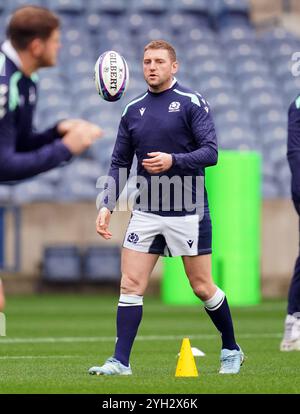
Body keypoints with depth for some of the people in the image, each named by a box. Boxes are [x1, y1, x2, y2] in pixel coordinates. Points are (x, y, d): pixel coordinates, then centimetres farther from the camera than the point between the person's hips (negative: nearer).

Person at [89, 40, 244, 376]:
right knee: (130, 285, -6)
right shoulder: (132, 111, 9)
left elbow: (210, 152, -13)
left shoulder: (192, 103, -5)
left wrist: (173, 161, -27)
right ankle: (120, 361, -4)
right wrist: (106, 205, 2)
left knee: (202, 287, 3)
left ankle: (231, 350, 23)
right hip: (145, 213, 4)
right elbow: (119, 164, 12)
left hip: (188, 213, -4)